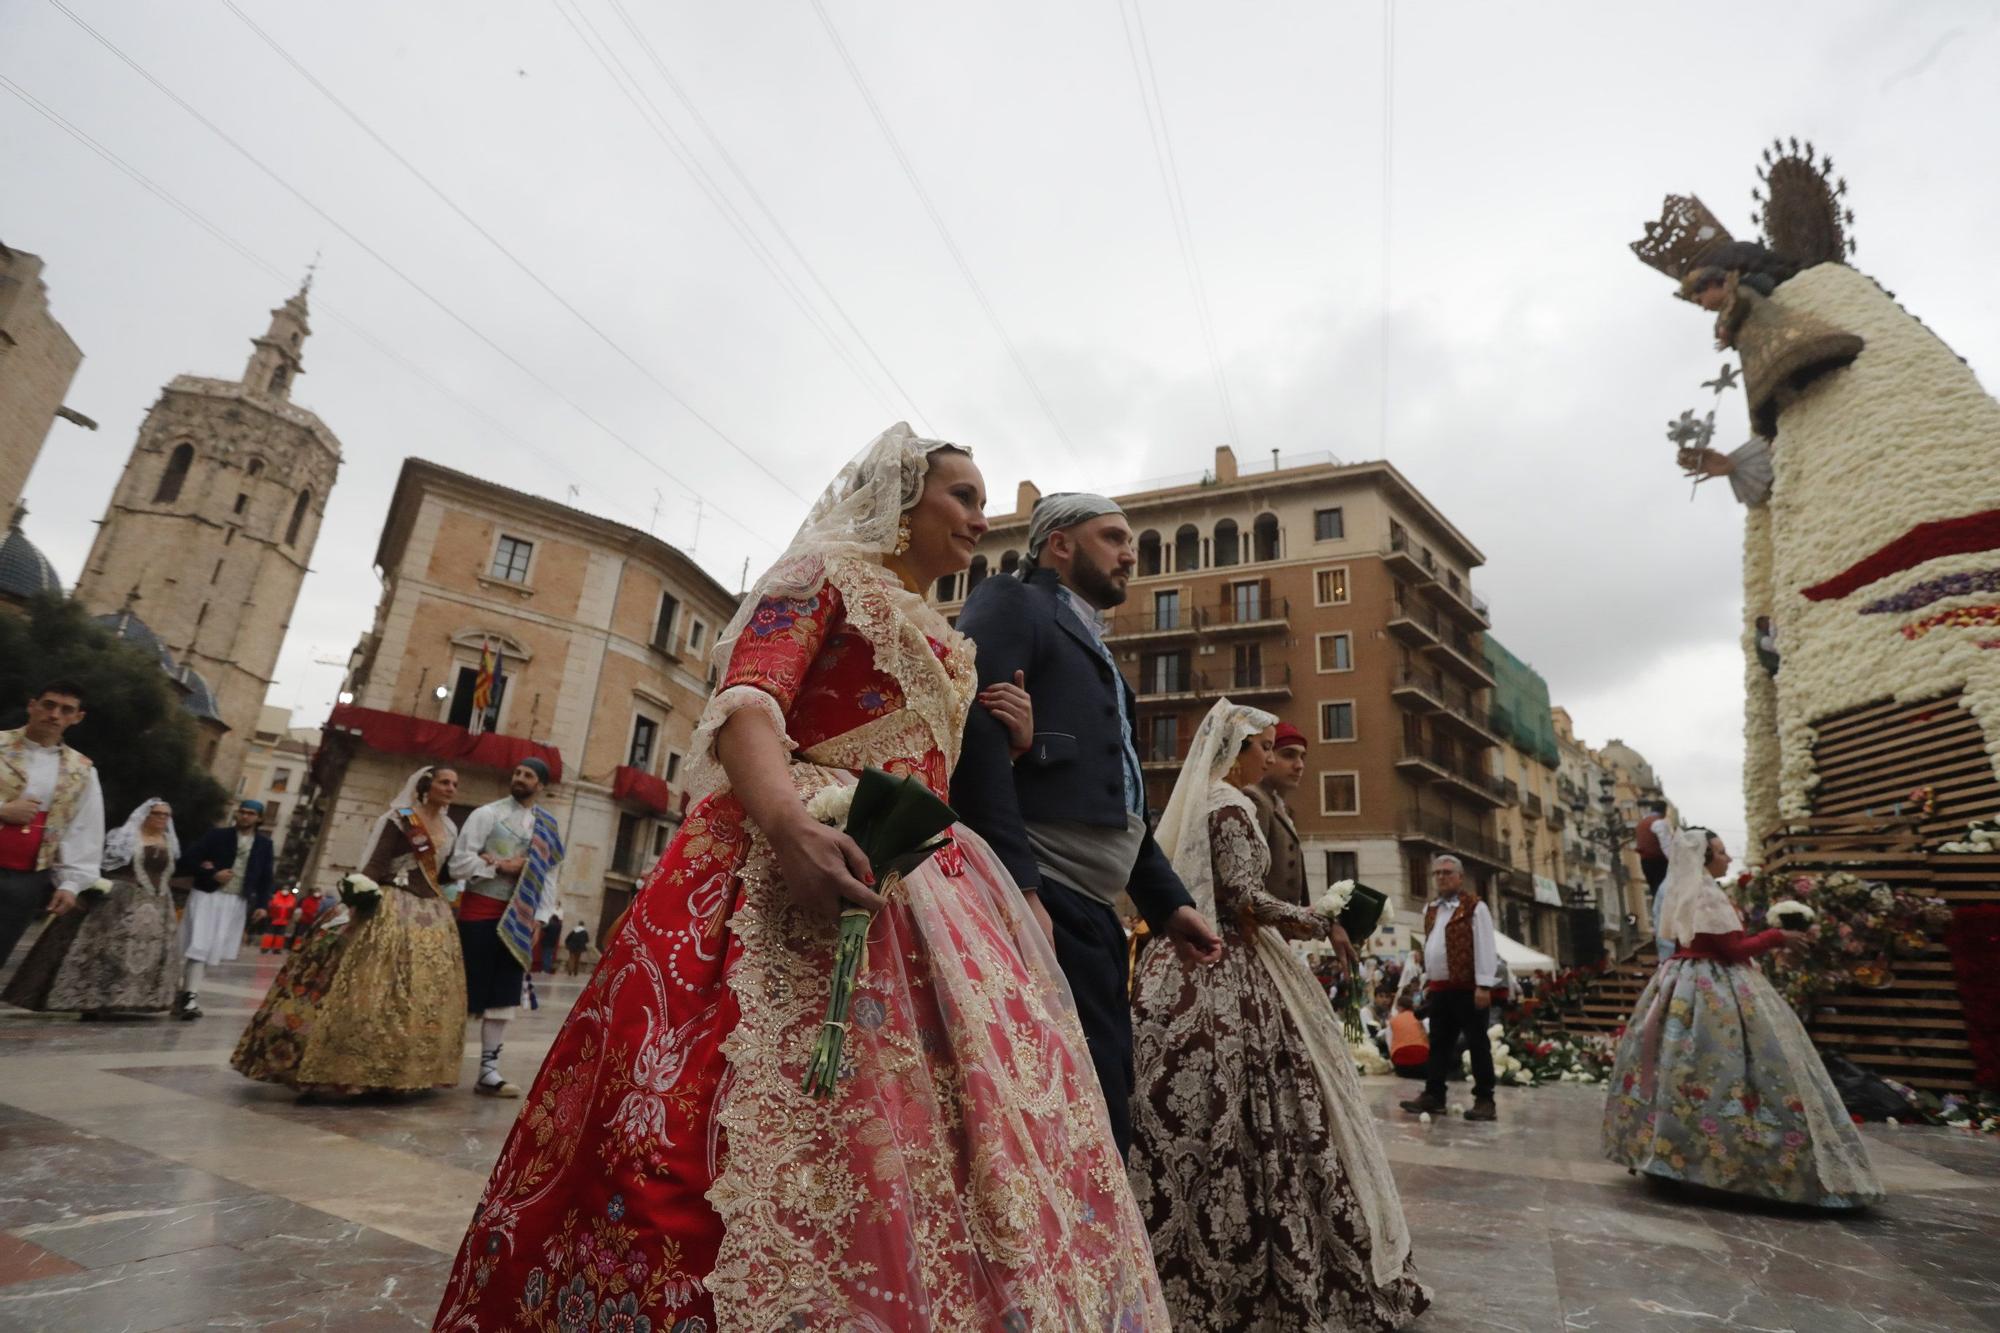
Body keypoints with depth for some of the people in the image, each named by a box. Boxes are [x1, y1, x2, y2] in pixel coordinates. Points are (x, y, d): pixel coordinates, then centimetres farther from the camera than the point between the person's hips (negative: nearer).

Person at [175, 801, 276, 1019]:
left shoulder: (264, 845, 7)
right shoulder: (217, 836, 1)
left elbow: (265, 878, 9)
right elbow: (186, 862, 1)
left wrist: (262, 904, -1)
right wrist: (212, 874, -13)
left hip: (236, 903, 2)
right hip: (208, 897, -2)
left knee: (210, 951, 7)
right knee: (198, 948, -6)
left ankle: (187, 996, 15)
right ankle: (189, 997, -2)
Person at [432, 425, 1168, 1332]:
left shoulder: (947, 645, 26)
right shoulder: (825, 573, 3)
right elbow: (746, 708, -14)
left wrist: (1002, 738, 13)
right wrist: (790, 825, -32)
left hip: (925, 892, 8)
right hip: (808, 858, -8)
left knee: (929, 1135, 4)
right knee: (777, 1116, -14)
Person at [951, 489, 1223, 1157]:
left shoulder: (1094, 651, 27)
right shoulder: (1011, 605, 1)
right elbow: (975, 738, -16)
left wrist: (1166, 902, 20)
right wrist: (1018, 888, -23)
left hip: (1092, 915, 9)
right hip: (1035, 901, -9)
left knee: (1101, 1118, 12)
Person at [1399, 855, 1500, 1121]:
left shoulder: (1474, 907, -7)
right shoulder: (1430, 910, 16)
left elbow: (1485, 948, -12)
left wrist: (1483, 985, -17)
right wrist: (1427, 980, 15)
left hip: (1467, 989, -7)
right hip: (1439, 988, 7)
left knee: (1477, 1043, 2)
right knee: (1439, 1043, 11)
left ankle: (1485, 1100, 10)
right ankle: (1434, 1095, 17)